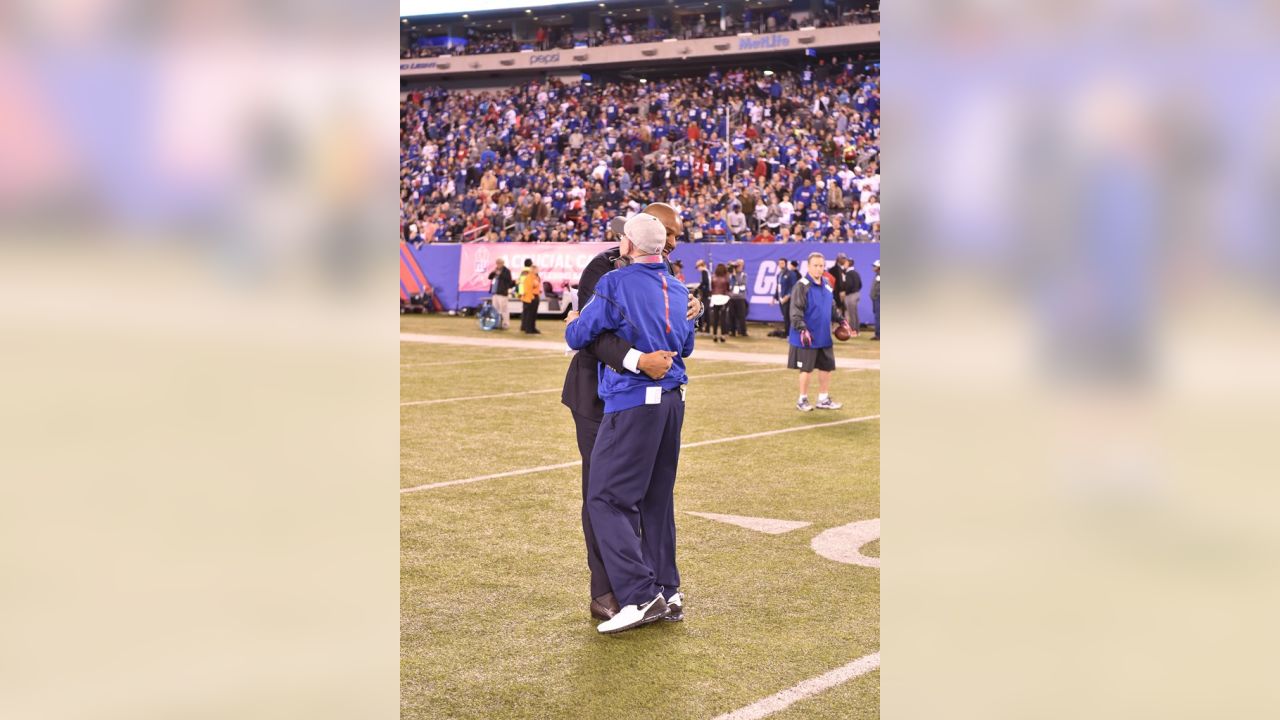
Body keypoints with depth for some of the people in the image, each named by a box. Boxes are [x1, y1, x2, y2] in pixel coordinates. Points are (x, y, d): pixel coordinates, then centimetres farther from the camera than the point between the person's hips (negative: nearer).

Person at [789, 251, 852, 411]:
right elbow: (796, 310, -18)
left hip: (824, 337, 7)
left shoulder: (826, 285, 11)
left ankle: (823, 399, 23)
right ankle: (802, 400, 15)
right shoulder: (802, 286, -13)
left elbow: (832, 306, 23)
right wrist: (802, 329, -25)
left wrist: (841, 320, 12)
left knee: (827, 367, 11)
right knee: (807, 368, 1)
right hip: (808, 337, -7)